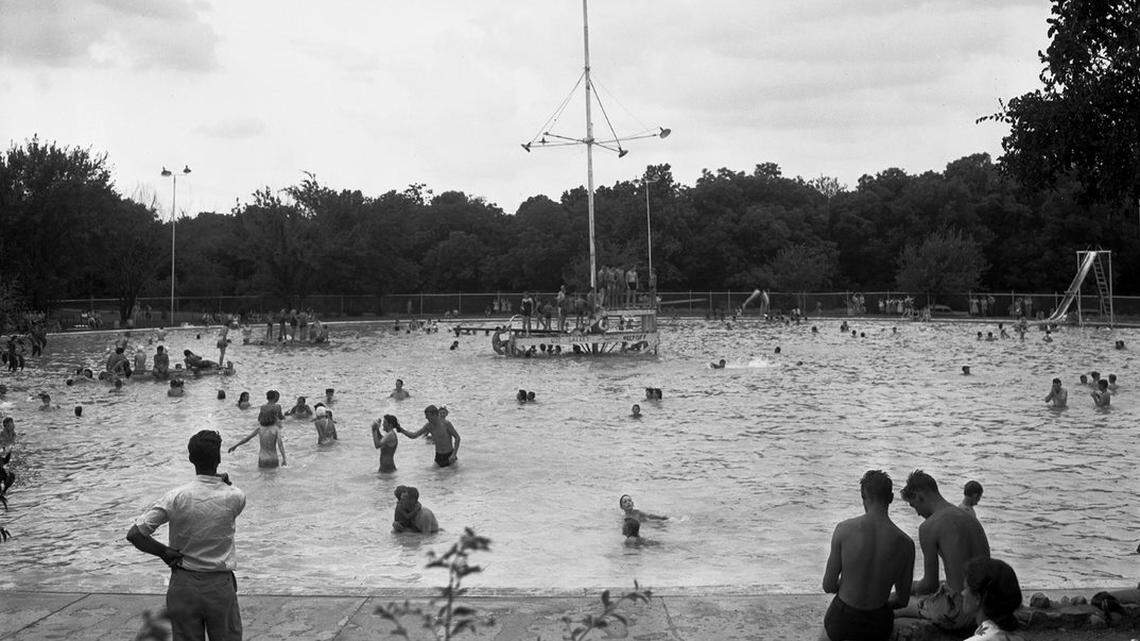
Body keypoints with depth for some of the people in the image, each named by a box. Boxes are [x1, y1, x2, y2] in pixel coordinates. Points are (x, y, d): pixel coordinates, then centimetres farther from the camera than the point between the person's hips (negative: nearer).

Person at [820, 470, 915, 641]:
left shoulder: (844, 529, -16)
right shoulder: (905, 544, -12)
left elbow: (828, 586, -9)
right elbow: (902, 600, -1)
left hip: (842, 621, -1)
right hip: (880, 625, 2)